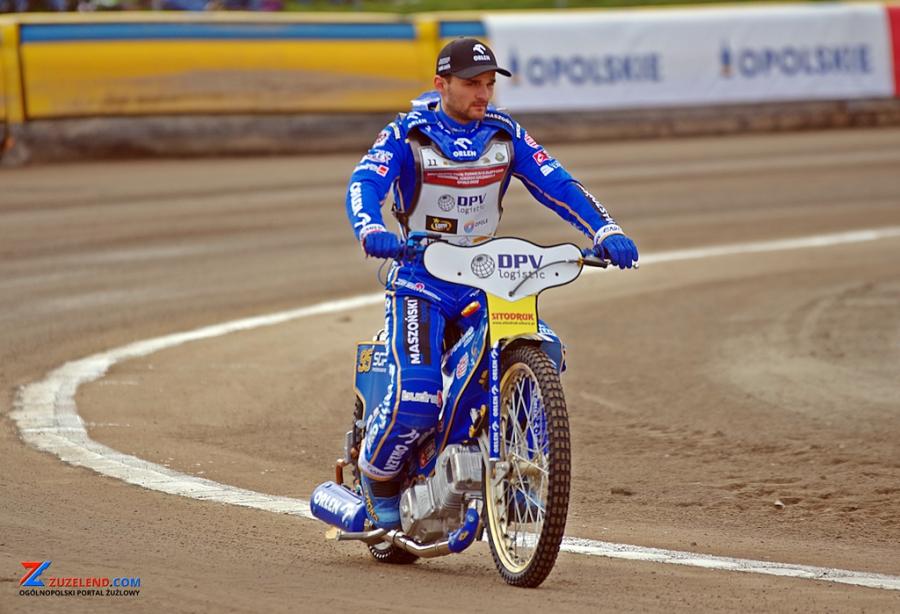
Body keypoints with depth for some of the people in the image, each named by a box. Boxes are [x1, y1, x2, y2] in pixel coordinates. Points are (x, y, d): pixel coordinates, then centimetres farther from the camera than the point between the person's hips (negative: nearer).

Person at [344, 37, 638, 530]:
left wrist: (604, 231, -17)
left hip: (485, 277, 4)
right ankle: (377, 480, 5)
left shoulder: (505, 134, 4)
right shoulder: (408, 134, -7)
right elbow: (364, 183, -21)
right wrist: (371, 231, -43)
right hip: (420, 280, -4)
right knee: (416, 396, -22)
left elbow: (556, 185, -1)